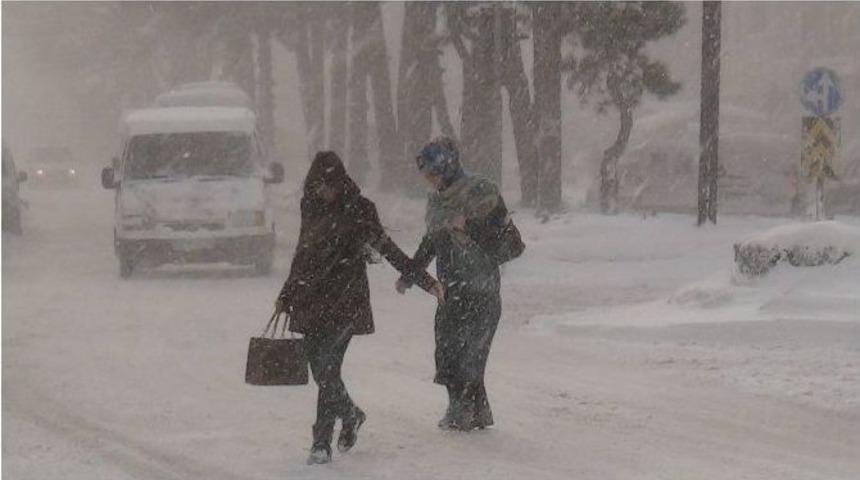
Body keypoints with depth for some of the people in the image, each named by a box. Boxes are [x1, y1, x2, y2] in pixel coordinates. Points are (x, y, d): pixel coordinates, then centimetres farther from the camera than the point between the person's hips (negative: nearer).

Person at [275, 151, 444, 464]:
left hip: (345, 301, -6)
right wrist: (285, 297, 28)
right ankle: (351, 416, 35)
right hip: (311, 302, 6)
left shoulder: (358, 210, -6)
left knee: (327, 368, -14)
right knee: (320, 370, 8)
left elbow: (387, 249, -7)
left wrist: (425, 282, -13)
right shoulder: (311, 207, 10)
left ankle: (322, 443, -10)